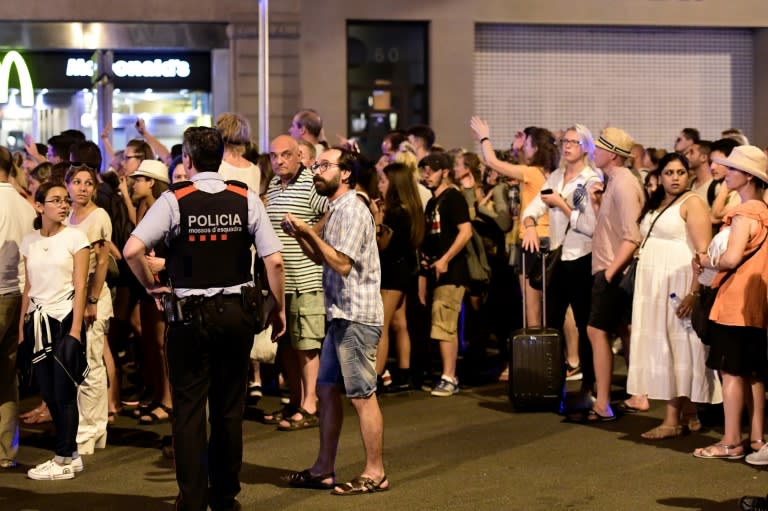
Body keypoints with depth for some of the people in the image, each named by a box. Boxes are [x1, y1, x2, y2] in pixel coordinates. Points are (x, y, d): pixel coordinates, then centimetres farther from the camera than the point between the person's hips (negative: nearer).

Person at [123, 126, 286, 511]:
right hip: (238, 312, 3)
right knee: (229, 407, 13)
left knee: (189, 408, 5)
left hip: (189, 314, -2)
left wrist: (150, 286, -2)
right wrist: (278, 307, 6)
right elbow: (274, 260, -6)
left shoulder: (174, 200, -8)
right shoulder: (246, 200, -2)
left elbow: (132, 250, -18)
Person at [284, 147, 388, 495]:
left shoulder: (352, 211, -14)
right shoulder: (337, 210, 17)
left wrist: (309, 232, -16)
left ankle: (375, 473, 4)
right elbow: (321, 258, 20)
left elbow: (342, 264, -20)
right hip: (341, 316, 10)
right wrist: (299, 234, 5)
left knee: (362, 395, -4)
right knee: (327, 390, 12)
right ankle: (324, 469, 19)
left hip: (357, 317, -10)